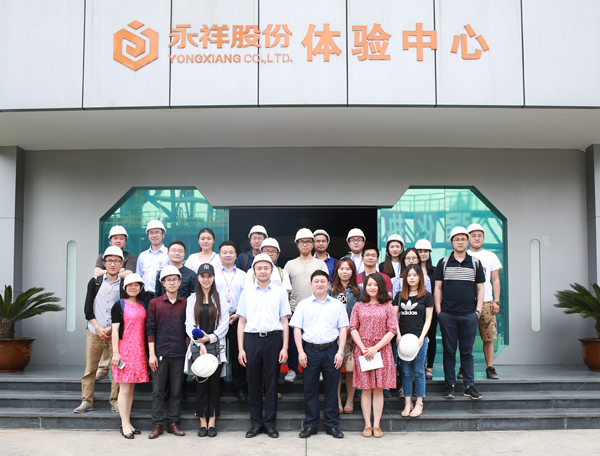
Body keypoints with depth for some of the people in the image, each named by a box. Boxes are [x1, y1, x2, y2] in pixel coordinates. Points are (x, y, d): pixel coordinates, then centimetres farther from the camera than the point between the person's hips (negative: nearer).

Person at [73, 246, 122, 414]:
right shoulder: (95, 282, 9)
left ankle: (115, 401, 6)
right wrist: (98, 328, -4)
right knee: (90, 368, 1)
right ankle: (87, 401, 9)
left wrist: (112, 328, -7)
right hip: (95, 332, 1)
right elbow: (88, 308, 6)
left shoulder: (124, 285, 5)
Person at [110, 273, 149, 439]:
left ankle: (127, 423, 15)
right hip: (124, 349, -5)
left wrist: (147, 351, 12)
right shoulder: (119, 305, -2)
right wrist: (115, 352, -12)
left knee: (131, 388, 8)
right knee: (124, 388, -4)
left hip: (139, 350, 5)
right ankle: (125, 425, 1)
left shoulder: (143, 305, 13)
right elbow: (115, 330, -6)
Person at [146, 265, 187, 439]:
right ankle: (157, 425, 9)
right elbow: (150, 330, 2)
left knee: (176, 391, 5)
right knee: (158, 391, 2)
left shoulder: (186, 304, 7)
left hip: (179, 354, 1)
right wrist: (151, 354, -5)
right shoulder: (154, 303, 4)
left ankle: (173, 423, 14)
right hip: (160, 353, -1)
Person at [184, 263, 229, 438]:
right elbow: (189, 325, 1)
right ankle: (203, 422, 9)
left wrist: (210, 337, -11)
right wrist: (200, 343, -10)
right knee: (201, 385, 2)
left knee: (214, 385, 1)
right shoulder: (192, 299, 8)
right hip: (197, 347, 0)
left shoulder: (220, 299, 6)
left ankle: (212, 422, 8)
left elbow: (224, 324, 1)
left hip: (216, 347, 0)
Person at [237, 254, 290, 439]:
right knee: (253, 382, 5)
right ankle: (256, 423, 15)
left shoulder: (280, 292, 8)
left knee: (271, 382, 3)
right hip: (252, 339, 1)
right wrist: (240, 348, 2)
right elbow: (242, 321, 10)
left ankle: (270, 423, 13)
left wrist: (285, 347, -2)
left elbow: (285, 321, 6)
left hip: (273, 339, -1)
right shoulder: (246, 293, 10)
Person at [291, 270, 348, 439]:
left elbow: (343, 329, 7)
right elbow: (297, 329, 6)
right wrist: (301, 352, -3)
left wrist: (340, 352, -3)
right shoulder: (303, 304, 8)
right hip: (310, 349, 0)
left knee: (331, 388, 4)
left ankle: (332, 425, 13)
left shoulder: (337, 305, 8)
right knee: (310, 389, 4)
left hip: (331, 349, 0)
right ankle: (310, 425, 14)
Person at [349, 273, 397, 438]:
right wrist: (363, 348, -10)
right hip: (362, 350, 0)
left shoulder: (387, 307, 4)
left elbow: (392, 330, -1)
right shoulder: (359, 306, 7)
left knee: (378, 389, 1)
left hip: (381, 350, 0)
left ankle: (377, 425, 7)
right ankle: (367, 425, 8)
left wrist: (376, 347, -10)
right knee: (366, 389, 2)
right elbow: (353, 328, 3)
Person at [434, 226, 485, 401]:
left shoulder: (475, 262, 9)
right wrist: (438, 310, -2)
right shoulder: (443, 262, 6)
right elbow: (437, 288, 6)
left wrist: (478, 310, 1)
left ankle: (469, 386, 12)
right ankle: (450, 385, 11)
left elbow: (480, 288, 10)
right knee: (449, 351, 4)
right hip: (447, 314, 0)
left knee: (467, 352, 5)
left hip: (469, 315, 1)